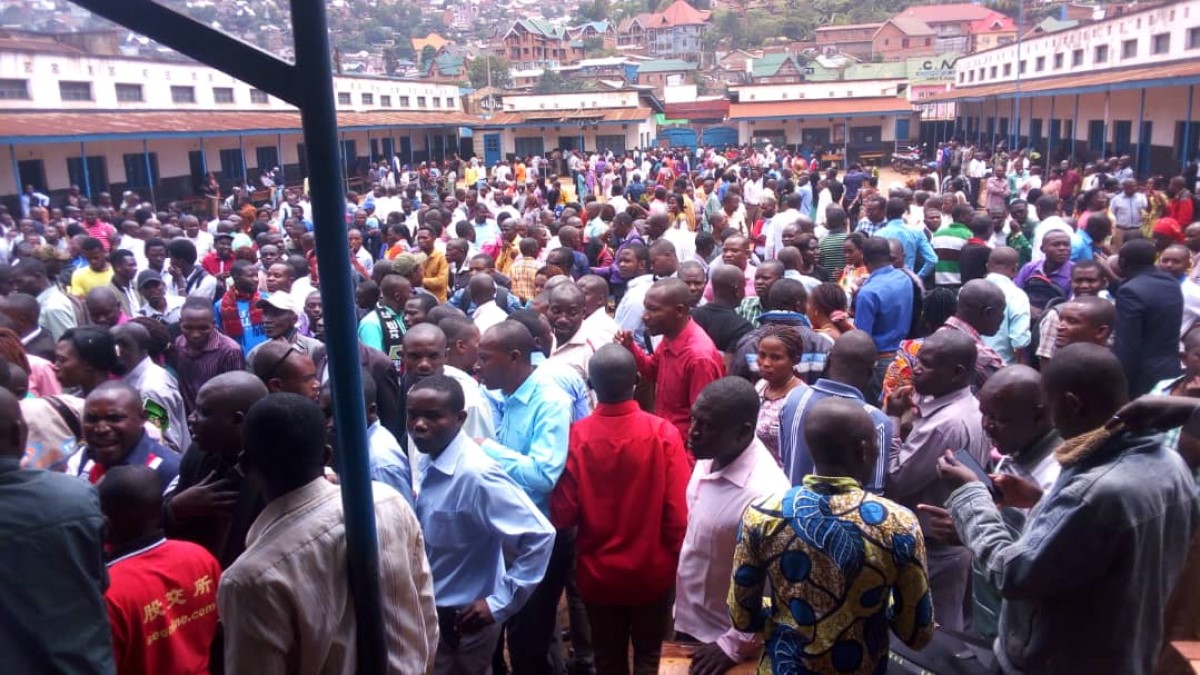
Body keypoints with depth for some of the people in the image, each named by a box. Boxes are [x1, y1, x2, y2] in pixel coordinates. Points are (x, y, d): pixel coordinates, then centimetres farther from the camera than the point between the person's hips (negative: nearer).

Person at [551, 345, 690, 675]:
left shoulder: (576, 435, -18)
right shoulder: (663, 433, -19)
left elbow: (563, 514, -14)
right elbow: (679, 512, -17)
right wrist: (677, 559, 1)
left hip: (597, 573, 1)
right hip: (651, 571, 0)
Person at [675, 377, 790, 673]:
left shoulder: (765, 493, -30)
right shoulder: (708, 460, -6)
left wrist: (735, 646, -16)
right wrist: (681, 609, 14)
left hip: (724, 641, -7)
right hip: (688, 623, 7)